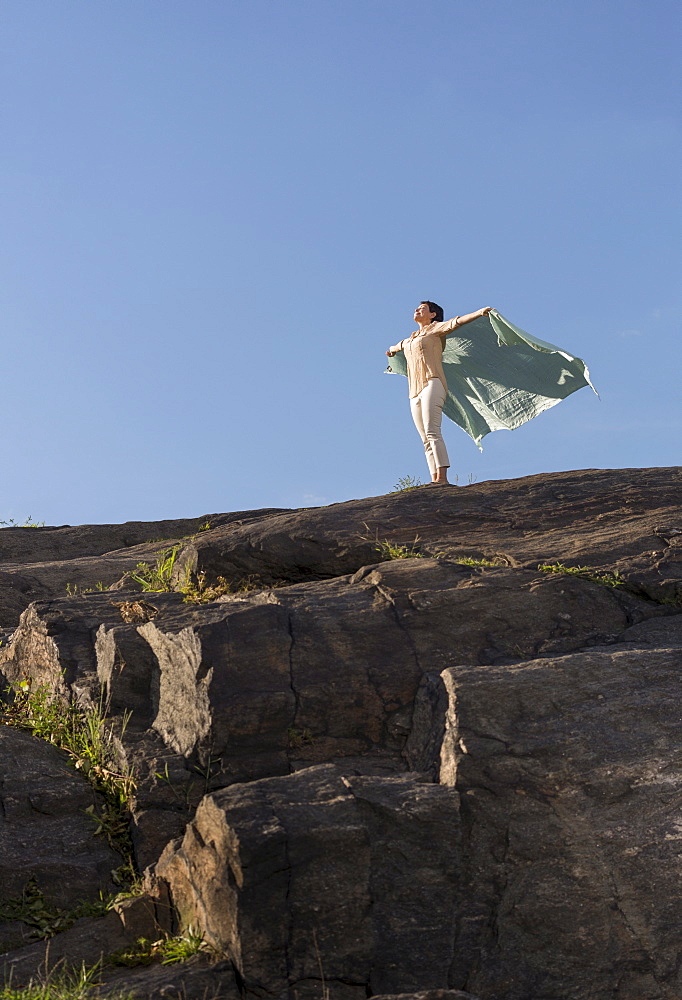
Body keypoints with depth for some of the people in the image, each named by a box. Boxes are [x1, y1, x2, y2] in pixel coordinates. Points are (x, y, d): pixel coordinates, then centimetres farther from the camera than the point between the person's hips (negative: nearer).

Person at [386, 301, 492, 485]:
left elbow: (455, 322, -5)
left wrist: (480, 313, -19)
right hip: (415, 393, 7)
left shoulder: (435, 328, 10)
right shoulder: (411, 339, 30)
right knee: (426, 439, -4)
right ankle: (435, 479, -11)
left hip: (432, 385, -7)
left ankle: (442, 478, -30)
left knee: (432, 432, -21)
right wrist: (391, 350, 74)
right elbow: (400, 345, 53)